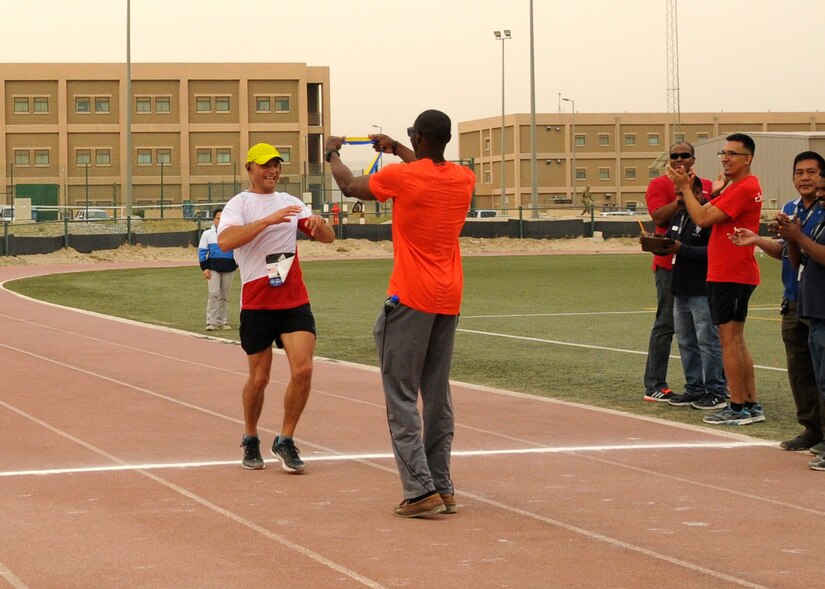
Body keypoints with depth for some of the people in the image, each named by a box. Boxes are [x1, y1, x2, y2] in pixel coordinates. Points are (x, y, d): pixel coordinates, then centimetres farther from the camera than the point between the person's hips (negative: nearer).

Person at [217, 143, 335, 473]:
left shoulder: (290, 203, 12)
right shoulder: (239, 204, -4)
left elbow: (328, 238, 11)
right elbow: (225, 241, -23)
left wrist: (319, 224, -13)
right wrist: (268, 220, -31)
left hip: (295, 301, 3)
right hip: (257, 305, -3)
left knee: (303, 370, -11)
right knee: (259, 378, 5)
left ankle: (284, 442, 3)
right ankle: (250, 441, 27)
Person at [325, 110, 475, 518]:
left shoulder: (401, 176, -12)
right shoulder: (464, 179, 5)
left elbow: (349, 186, 6)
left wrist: (333, 153, 26)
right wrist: (397, 151, 42)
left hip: (411, 299, -6)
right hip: (449, 300, 6)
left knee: (402, 397, -4)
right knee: (438, 397, 13)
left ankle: (421, 490, -12)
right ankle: (442, 488, 15)